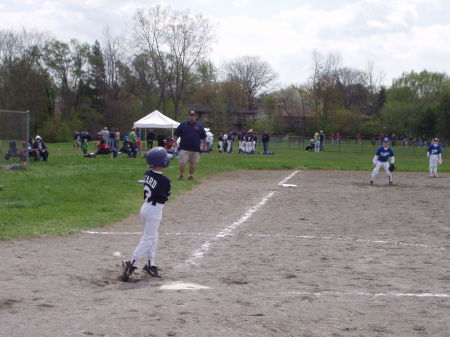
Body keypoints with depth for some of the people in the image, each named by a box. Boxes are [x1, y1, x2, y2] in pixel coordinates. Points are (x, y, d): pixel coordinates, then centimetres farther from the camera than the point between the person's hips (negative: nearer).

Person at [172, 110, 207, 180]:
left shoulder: (199, 125, 9)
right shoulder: (183, 124, 6)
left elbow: (203, 136, 14)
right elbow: (176, 134, 8)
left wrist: (205, 144, 11)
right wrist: (174, 142, 1)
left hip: (195, 149, 2)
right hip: (184, 148, -2)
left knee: (193, 163, 6)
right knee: (182, 163, -7)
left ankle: (191, 175, 17)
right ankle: (181, 175, 6)